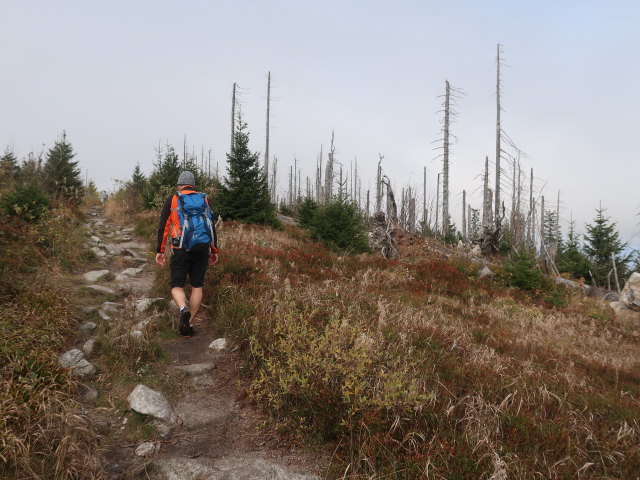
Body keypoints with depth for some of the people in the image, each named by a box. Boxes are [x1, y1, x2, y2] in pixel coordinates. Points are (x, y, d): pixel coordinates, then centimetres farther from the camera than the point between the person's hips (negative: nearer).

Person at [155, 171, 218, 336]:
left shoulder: (172, 199, 6)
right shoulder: (204, 199, 11)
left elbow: (163, 226, 1)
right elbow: (212, 226, 8)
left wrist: (160, 251, 5)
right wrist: (214, 251, 13)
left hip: (180, 250, -2)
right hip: (202, 249, 2)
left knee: (177, 286, 7)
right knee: (197, 287, 12)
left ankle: (183, 310, -23)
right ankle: (188, 325, 11)